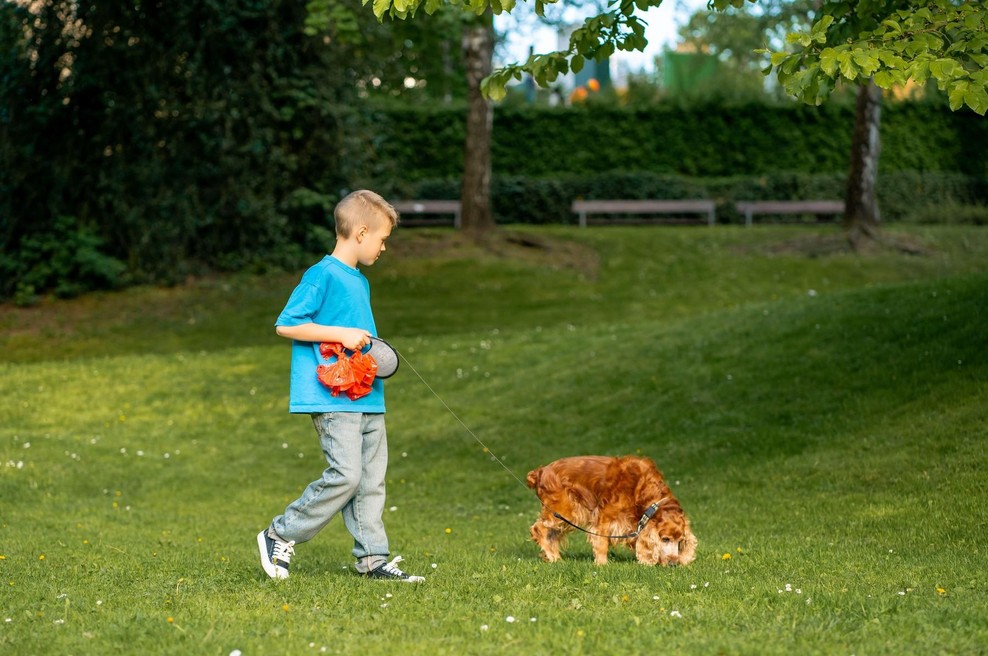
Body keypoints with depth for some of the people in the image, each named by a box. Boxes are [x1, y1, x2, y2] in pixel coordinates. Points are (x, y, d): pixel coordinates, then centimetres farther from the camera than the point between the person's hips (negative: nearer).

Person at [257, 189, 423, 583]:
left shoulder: (359, 281, 18)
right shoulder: (323, 276, -10)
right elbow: (286, 325, -13)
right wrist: (341, 334, -16)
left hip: (367, 397, 9)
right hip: (333, 398, -9)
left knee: (372, 478, 6)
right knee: (346, 475, -14)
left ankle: (372, 558, 11)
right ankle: (280, 537, 0)